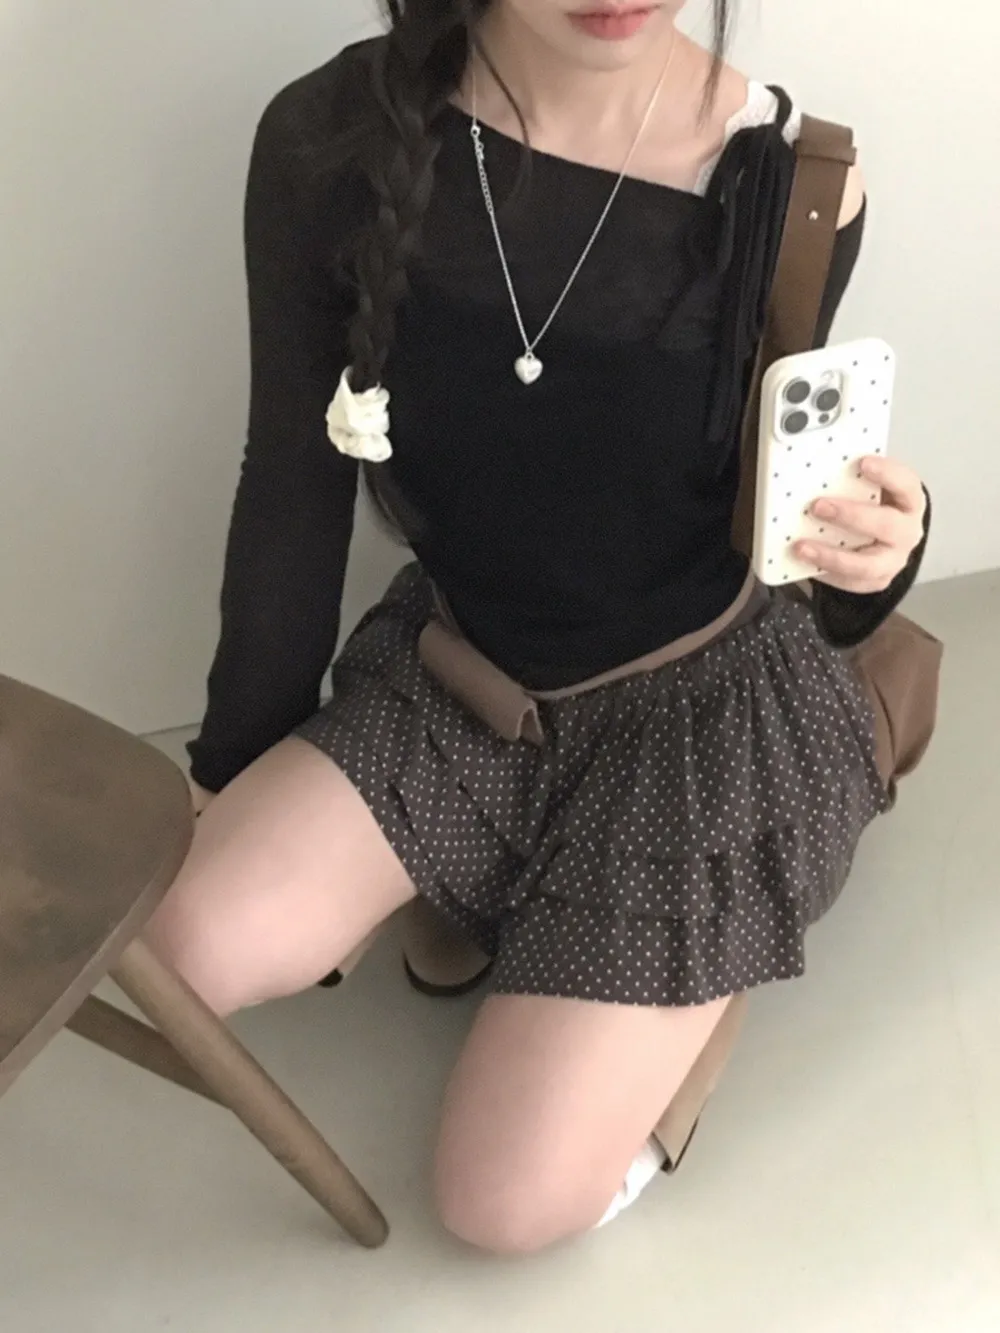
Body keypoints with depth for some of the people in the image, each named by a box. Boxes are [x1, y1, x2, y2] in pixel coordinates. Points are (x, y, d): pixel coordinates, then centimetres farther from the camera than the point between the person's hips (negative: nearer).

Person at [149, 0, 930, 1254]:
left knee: (507, 1207, -9)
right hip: (459, 673, 3)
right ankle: (496, 882, 11)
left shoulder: (788, 180, -21)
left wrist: (875, 556, -32)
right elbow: (294, 490, -4)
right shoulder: (329, 142, -17)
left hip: (711, 703, -3)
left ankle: (706, 968, 19)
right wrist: (234, 773, 6)